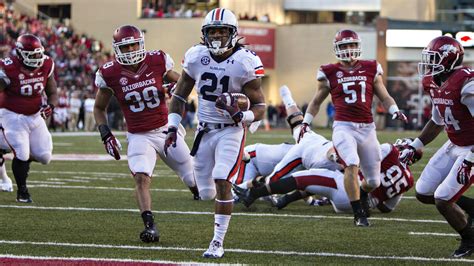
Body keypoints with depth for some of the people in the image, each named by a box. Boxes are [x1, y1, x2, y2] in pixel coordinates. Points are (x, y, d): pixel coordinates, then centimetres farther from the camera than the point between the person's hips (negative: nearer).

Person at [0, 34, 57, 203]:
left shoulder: (46, 67, -6)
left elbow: (52, 92, 7)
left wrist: (51, 105, -14)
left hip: (35, 117, 5)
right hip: (14, 117, -5)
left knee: (45, 157, 1)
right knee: (21, 155, -14)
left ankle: (24, 158, 35)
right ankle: (22, 192, 7)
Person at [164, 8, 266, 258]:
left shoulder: (245, 63, -15)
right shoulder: (196, 57, -4)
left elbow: (260, 107, -9)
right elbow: (180, 95, 9)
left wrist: (240, 115, -29)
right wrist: (173, 127, -1)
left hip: (231, 131, -4)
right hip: (204, 130, 4)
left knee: (222, 182, -19)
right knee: (206, 192, 8)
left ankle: (218, 241, -9)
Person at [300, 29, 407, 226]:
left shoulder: (371, 70, 9)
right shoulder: (330, 73, 5)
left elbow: (384, 97, 13)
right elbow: (316, 101, 18)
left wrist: (395, 111, -6)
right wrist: (306, 122, 8)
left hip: (367, 128, 3)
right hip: (343, 127, -3)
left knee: (374, 181, 6)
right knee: (352, 164, -28)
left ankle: (360, 196, 42)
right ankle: (358, 214, -20)